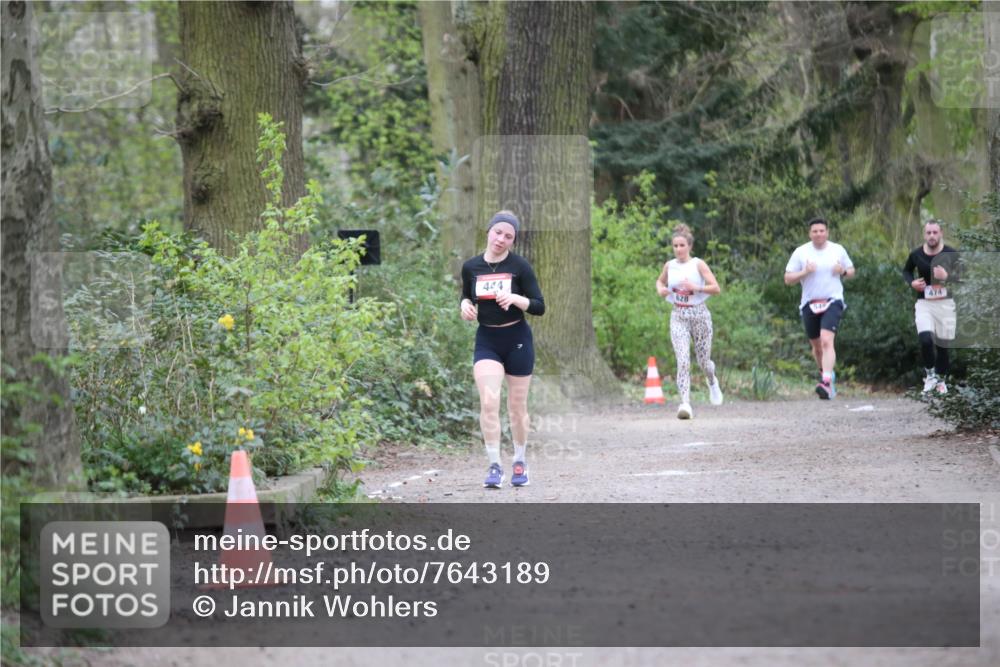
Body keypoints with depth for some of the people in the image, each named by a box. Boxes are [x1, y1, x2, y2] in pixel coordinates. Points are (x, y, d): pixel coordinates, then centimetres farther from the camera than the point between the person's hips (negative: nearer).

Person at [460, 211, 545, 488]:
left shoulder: (520, 266, -7)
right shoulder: (471, 267, 1)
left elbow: (539, 306, -7)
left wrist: (514, 298, -23)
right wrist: (466, 305, -4)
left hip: (517, 340, -1)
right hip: (486, 341, 1)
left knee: (517, 407, 8)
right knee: (488, 401, -17)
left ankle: (520, 462, 28)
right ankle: (494, 466, -11)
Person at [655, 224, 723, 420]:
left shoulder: (698, 264, -7)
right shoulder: (669, 266, 4)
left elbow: (716, 288, -11)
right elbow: (660, 281, 24)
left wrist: (696, 288, -24)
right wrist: (660, 290, 2)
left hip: (699, 314, -1)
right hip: (678, 316, 2)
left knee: (703, 360, 10)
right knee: (683, 361, -15)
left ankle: (712, 382, 46)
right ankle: (685, 404, -21)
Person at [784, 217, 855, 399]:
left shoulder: (838, 250, 4)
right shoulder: (801, 252, 2)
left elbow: (851, 271, 17)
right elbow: (788, 279, 3)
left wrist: (843, 271, -6)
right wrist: (804, 272, -15)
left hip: (832, 302, -2)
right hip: (810, 305, 2)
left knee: (827, 341, -21)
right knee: (816, 345, 13)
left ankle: (826, 382, -30)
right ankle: (827, 373, 39)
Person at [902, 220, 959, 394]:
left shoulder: (950, 254, -5)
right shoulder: (916, 255, 0)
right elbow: (906, 271, 18)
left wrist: (947, 276, -28)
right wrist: (912, 282, -3)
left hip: (945, 303, 0)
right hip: (924, 303, 0)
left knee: (943, 344, 6)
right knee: (926, 339, -20)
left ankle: (940, 379, 27)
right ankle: (930, 373, 2)